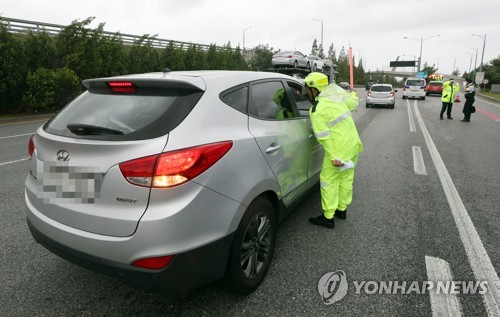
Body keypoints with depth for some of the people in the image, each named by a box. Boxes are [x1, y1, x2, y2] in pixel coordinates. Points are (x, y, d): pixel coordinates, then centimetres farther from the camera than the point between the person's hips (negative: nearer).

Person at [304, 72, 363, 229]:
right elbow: (353, 103, 21)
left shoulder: (316, 111, -17)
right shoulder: (336, 97, 3)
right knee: (346, 178, 18)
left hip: (338, 149, -8)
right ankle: (342, 209, 33)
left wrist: (333, 157, -22)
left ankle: (328, 217, 9)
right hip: (353, 144, 8)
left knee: (329, 181, 2)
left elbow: (324, 137, -21)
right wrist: (353, 95, 43)